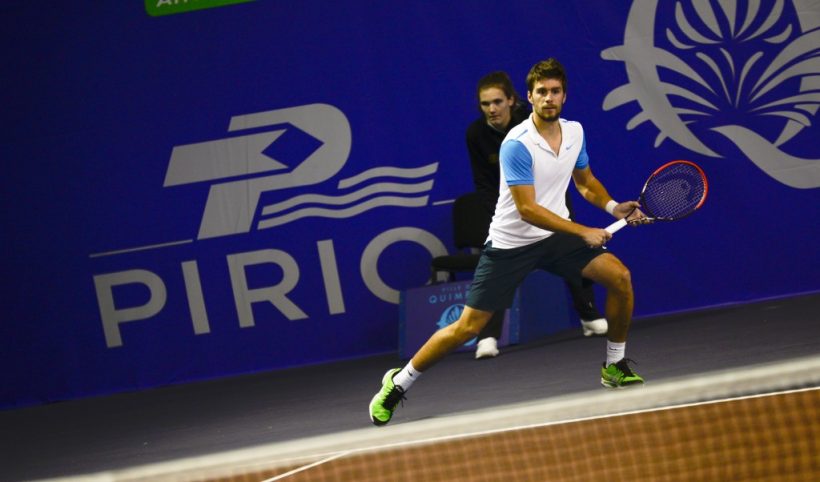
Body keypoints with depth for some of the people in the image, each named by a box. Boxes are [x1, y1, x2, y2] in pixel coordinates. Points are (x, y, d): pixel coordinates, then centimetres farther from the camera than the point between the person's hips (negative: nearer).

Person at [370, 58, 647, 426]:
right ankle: (398, 383, 11)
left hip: (557, 235, 6)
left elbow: (586, 182, 16)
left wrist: (613, 206, -3)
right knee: (468, 327, -5)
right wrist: (583, 231, -28)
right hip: (511, 242, -6)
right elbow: (527, 209, -26)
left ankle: (615, 366, 7)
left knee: (619, 276, -12)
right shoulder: (517, 144, -22)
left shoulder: (575, 132, -1)